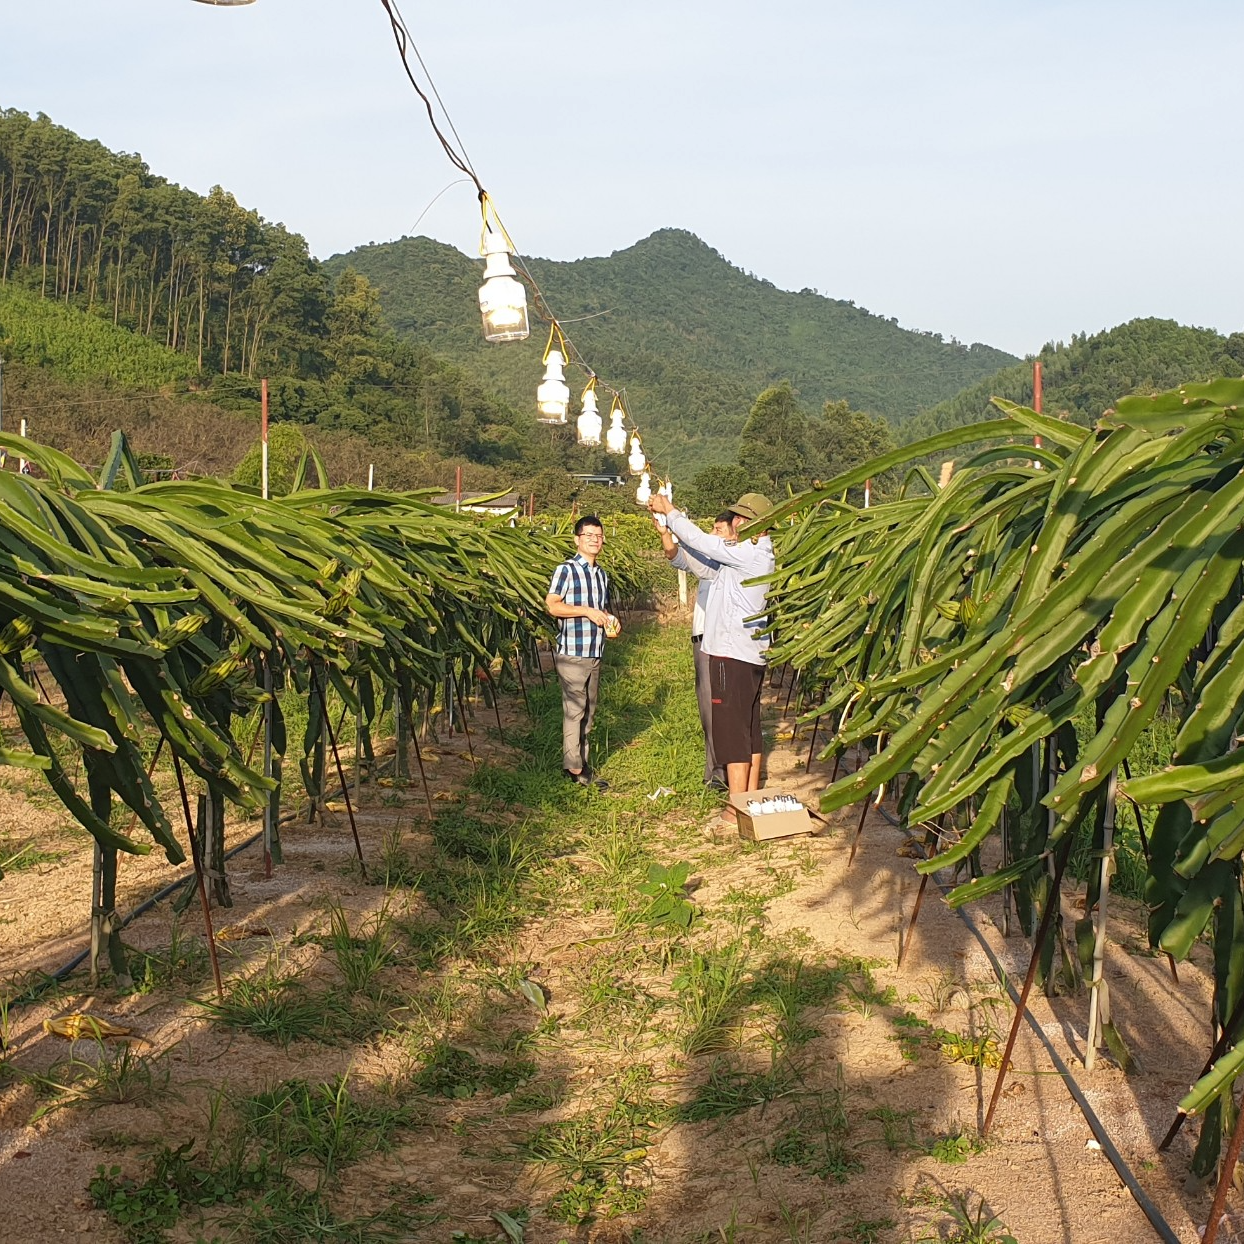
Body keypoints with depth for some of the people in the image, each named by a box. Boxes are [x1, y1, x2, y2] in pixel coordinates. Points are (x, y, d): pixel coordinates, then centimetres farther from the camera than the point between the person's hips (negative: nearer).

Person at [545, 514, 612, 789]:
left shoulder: (602, 575, 17)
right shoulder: (567, 570, -6)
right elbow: (552, 605, -14)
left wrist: (610, 620, 8)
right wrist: (586, 611, -18)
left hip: (594, 653, 8)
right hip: (572, 653, -8)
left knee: (588, 710, 11)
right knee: (574, 709, -7)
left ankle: (581, 763, 18)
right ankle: (574, 768, -3)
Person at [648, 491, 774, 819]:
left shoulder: (749, 554, -16)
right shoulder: (755, 554, 13)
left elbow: (700, 542, -13)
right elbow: (704, 555, 16)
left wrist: (669, 511, 1)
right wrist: (672, 514, 15)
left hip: (732, 654, -10)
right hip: (751, 654, 10)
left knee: (732, 730, -5)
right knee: (749, 729, 14)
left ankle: (738, 807, -2)